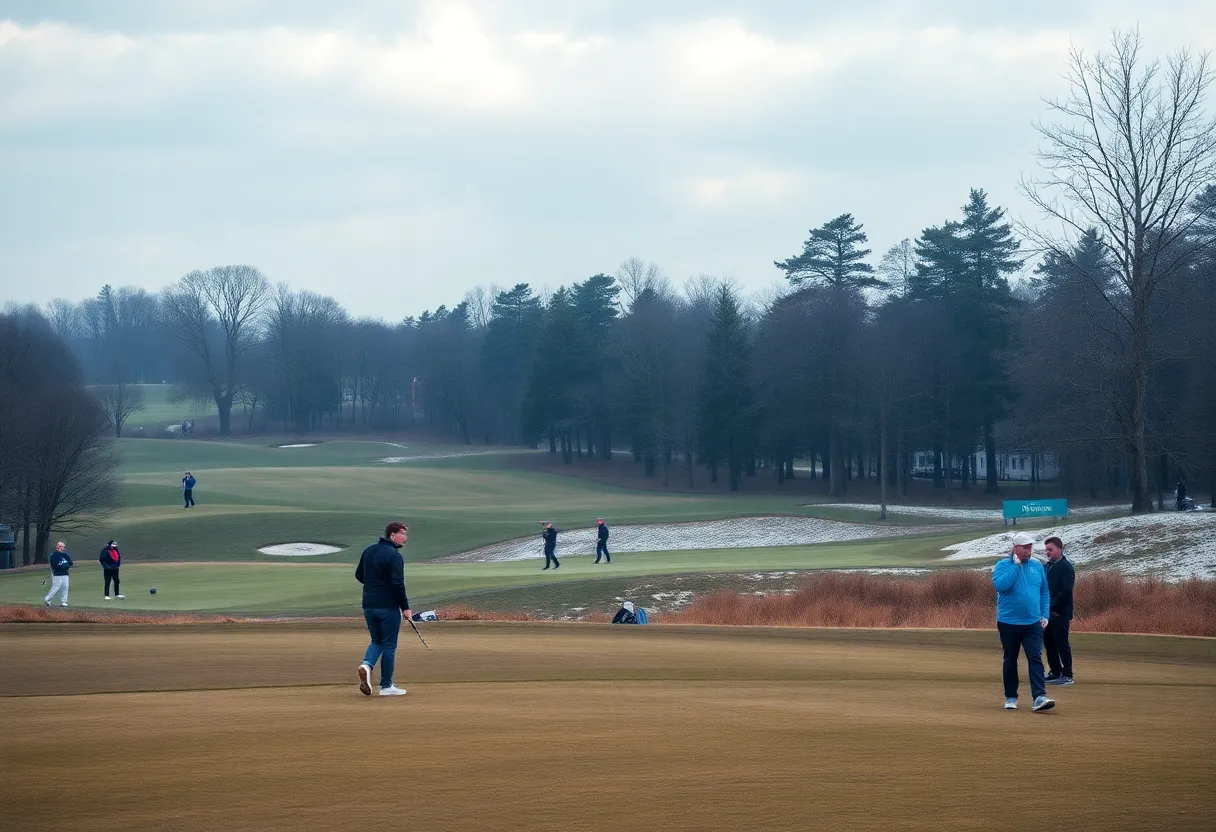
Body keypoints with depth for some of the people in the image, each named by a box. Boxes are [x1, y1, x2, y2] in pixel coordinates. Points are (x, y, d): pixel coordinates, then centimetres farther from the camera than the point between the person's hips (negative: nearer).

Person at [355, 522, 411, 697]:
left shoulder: (368, 551, 9)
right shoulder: (393, 555, -15)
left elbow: (359, 575, 17)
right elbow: (398, 584, -20)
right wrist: (405, 607, -13)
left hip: (368, 605, 7)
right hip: (388, 607, -7)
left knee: (377, 641, 19)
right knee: (389, 645, 3)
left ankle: (367, 665, -10)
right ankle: (386, 686, 7)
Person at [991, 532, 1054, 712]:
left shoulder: (1037, 566, 8)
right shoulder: (1002, 565, -3)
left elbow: (1045, 593, 14)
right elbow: (1000, 585, -22)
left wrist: (1045, 615, 5)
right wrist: (1016, 566, -17)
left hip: (1033, 623, 2)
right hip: (1009, 623, -2)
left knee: (1036, 659, -9)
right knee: (1010, 661, 8)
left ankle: (1040, 697, -17)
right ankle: (1010, 698, 19)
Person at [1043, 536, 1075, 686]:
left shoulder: (1066, 567, -10)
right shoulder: (1048, 566, 15)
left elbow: (1066, 591, -18)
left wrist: (1053, 605, -19)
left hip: (1060, 613, -8)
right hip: (1048, 612, 8)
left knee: (1061, 643, -6)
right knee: (1048, 641, 11)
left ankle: (1067, 675, -1)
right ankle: (1055, 672, 21)